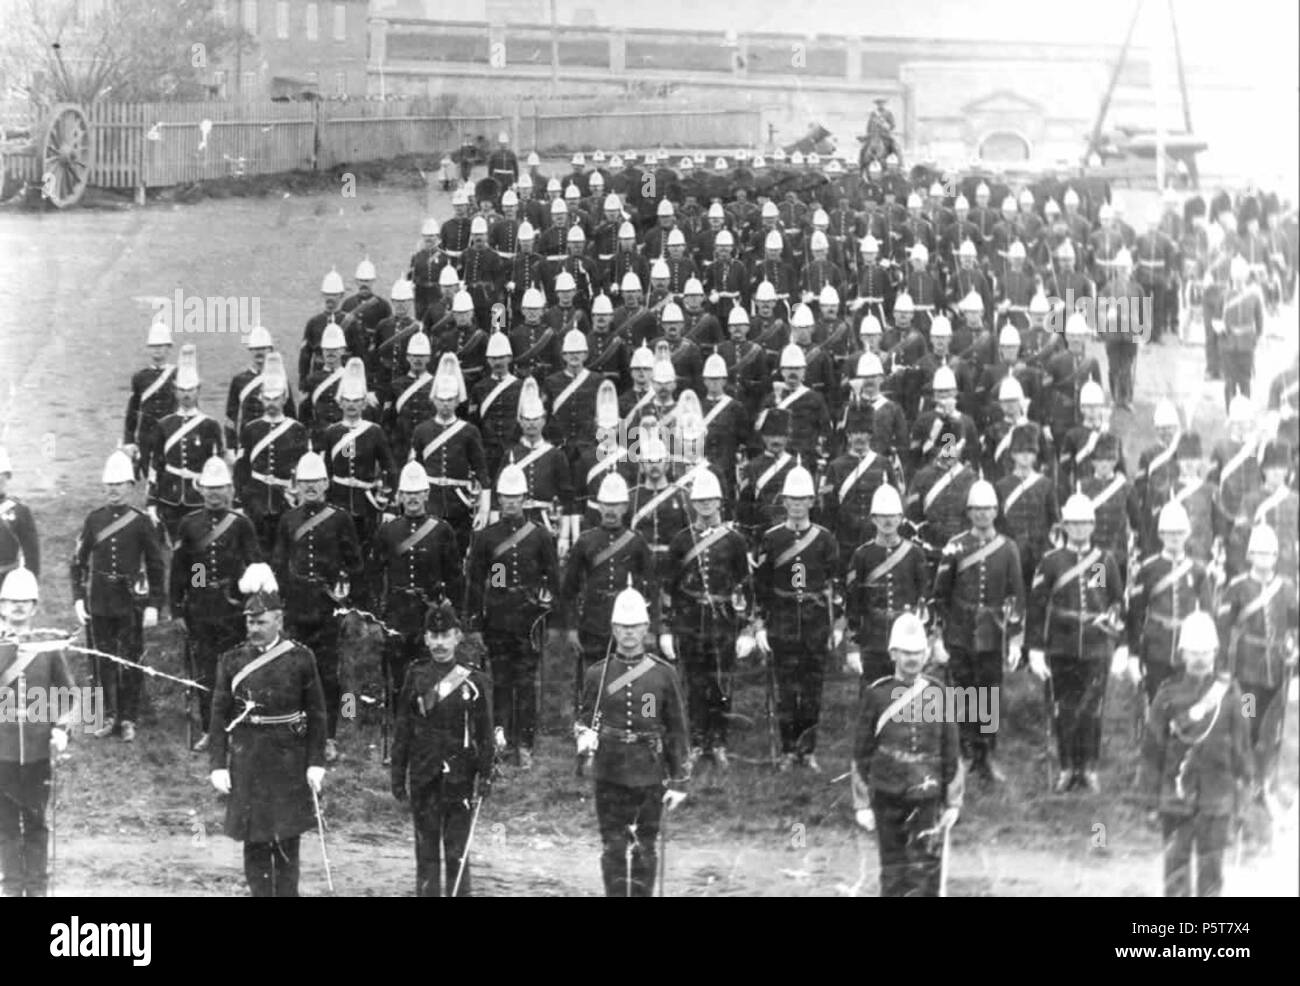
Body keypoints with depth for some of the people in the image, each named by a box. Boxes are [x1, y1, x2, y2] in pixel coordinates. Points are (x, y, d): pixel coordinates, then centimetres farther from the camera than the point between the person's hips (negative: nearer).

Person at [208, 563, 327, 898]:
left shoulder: (301, 659, 1)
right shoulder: (232, 661, 4)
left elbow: (316, 715, 3)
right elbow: (219, 716, 4)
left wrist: (316, 763, -3)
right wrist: (217, 765, -3)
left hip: (289, 762, -1)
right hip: (247, 764, 1)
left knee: (287, 844, 0)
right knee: (255, 845, 3)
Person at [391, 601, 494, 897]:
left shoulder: (474, 681, 0)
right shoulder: (416, 677, 4)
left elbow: (485, 735, 2)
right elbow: (402, 731, 6)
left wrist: (485, 777, -4)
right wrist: (398, 776, 3)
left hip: (460, 779, -1)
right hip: (423, 779, 1)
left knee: (457, 855, 0)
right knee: (427, 853, 4)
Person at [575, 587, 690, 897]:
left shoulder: (664, 673, 2)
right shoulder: (597, 674, 4)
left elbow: (677, 731, 4)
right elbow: (584, 717, 14)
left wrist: (679, 781, 1)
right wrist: (585, 737, -11)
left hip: (650, 775, 0)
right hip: (610, 775, 0)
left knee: (646, 849, 5)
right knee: (614, 847, -2)